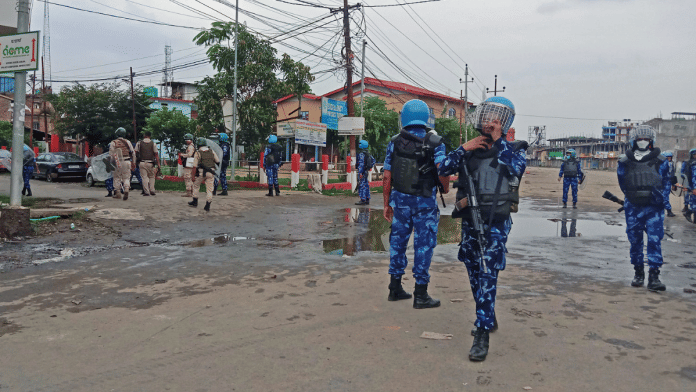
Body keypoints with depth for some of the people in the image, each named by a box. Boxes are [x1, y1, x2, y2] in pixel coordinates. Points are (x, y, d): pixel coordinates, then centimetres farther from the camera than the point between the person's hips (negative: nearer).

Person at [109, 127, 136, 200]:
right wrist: (133, 163, 13)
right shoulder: (127, 142, 8)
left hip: (118, 163, -1)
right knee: (126, 178, 5)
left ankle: (117, 193, 10)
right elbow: (133, 153, 8)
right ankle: (126, 190, -18)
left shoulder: (113, 143, 3)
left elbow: (111, 154, -2)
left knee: (117, 178, 11)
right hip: (127, 161, 1)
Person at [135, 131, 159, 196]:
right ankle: (152, 191, 6)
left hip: (142, 162, 0)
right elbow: (156, 154, 1)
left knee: (144, 177, 2)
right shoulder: (153, 143, 3)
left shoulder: (139, 143, 5)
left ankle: (146, 192, -4)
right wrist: (158, 164, 2)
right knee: (151, 177, 13)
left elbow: (135, 153, 2)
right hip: (150, 163, 0)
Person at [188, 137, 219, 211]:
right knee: (209, 189, 4)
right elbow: (218, 161, 12)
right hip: (210, 173, 2)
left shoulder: (197, 153, -3)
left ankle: (195, 202, 26)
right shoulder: (212, 152, 6)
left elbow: (195, 166, -6)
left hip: (201, 172, -2)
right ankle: (208, 205, -1)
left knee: (196, 185, 20)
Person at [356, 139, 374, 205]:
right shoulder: (368, 153, 13)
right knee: (366, 185, 12)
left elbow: (361, 164, -20)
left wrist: (360, 173, -22)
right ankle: (367, 199, 16)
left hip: (362, 172, -9)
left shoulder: (361, 154, -14)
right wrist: (369, 167, 21)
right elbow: (373, 160, 20)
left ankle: (363, 200, -9)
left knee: (361, 186, -7)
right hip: (366, 172, 9)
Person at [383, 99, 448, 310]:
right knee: (423, 245, 3)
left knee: (398, 241, 15)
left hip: (400, 199, 3)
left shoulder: (394, 142, 2)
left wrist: (387, 203, 8)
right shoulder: (435, 142, -6)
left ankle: (395, 288, 22)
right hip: (425, 201, -3)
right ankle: (421, 295, 7)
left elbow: (387, 176, 1)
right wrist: (445, 188, 2)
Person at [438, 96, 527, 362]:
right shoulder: (470, 151, 11)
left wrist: (498, 141, -12)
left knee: (487, 276, -12)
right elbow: (443, 169, 2)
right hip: (470, 221, 5)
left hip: (496, 223, -5)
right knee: (474, 274, 15)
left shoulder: (513, 149, 3)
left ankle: (482, 335, -9)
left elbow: (517, 168, -19)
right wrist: (463, 149, -8)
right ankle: (488, 319, 34)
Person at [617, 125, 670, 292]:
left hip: (654, 209, -1)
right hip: (633, 209, 1)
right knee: (635, 241, 9)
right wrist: (632, 198, 6)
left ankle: (654, 276, -3)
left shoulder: (660, 161, 2)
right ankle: (638, 272, 24)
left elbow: (666, 182, 12)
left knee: (654, 241, -6)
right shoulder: (625, 162, 2)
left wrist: (664, 199, 3)